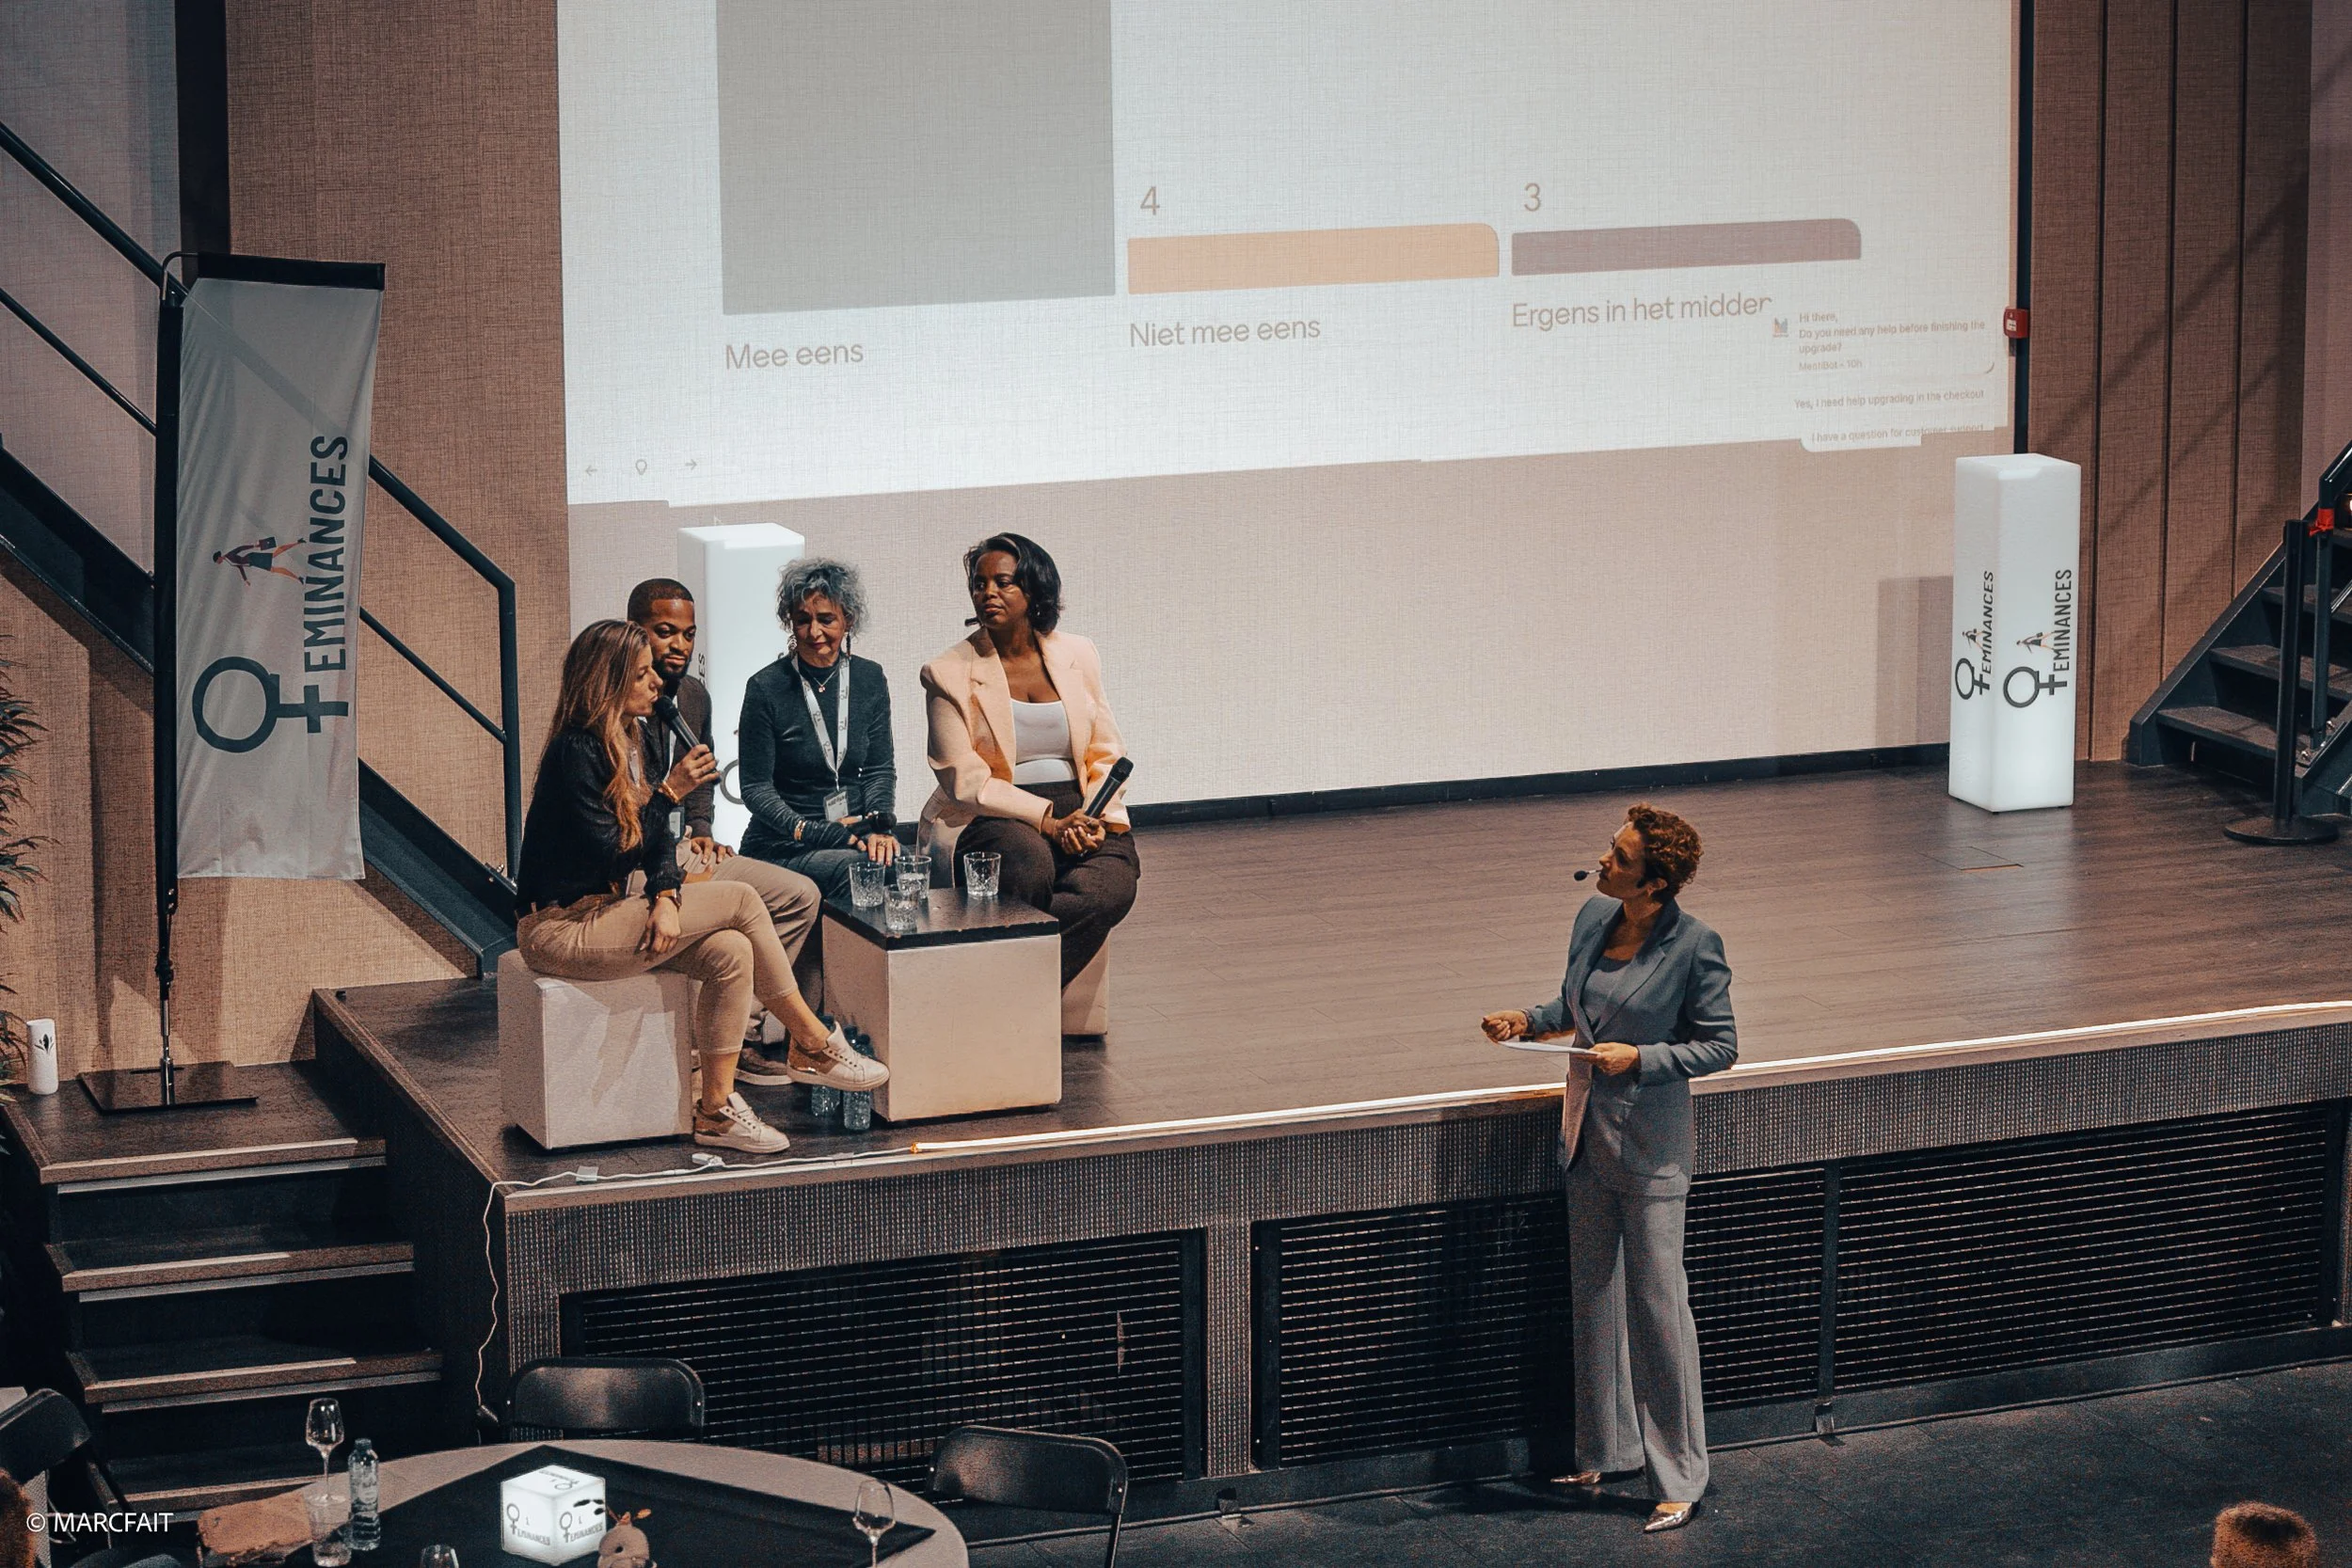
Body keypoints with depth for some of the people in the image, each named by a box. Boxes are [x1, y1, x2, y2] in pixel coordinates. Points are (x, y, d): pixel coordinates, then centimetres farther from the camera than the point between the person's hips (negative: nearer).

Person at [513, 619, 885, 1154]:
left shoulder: (625, 741, 11)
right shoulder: (576, 751, -19)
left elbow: (655, 840, 7)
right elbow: (612, 855, -21)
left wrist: (667, 899, -11)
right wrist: (668, 793, -18)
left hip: (601, 914, 9)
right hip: (561, 929, -9)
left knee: (729, 952, -13)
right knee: (740, 901, -12)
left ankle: (716, 1111, -9)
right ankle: (813, 1046, -1)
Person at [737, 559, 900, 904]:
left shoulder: (870, 679, 8)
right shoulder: (766, 688, -4)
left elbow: (880, 769, 11)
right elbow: (756, 788, -3)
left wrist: (878, 825, -9)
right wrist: (815, 833, -16)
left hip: (854, 831, 4)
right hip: (781, 846, -3)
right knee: (851, 868, -35)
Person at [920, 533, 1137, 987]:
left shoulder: (1078, 656, 10)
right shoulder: (949, 673, -1)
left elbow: (1105, 755, 12)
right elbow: (964, 780, -7)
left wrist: (1094, 817, -9)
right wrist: (1047, 821, -17)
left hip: (1077, 810, 3)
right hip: (990, 816, -3)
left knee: (1111, 887, -29)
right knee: (1030, 862, -38)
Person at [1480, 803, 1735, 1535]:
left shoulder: (1694, 946, -17)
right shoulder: (1594, 917, 1)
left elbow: (1719, 1047, -10)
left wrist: (1639, 1057, -21)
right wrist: (1529, 1020, -2)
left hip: (1650, 1146, -7)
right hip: (1588, 1136, 7)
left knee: (1657, 1303, -3)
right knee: (1594, 1296, 16)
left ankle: (1678, 1477, 6)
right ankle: (1605, 1449, 30)